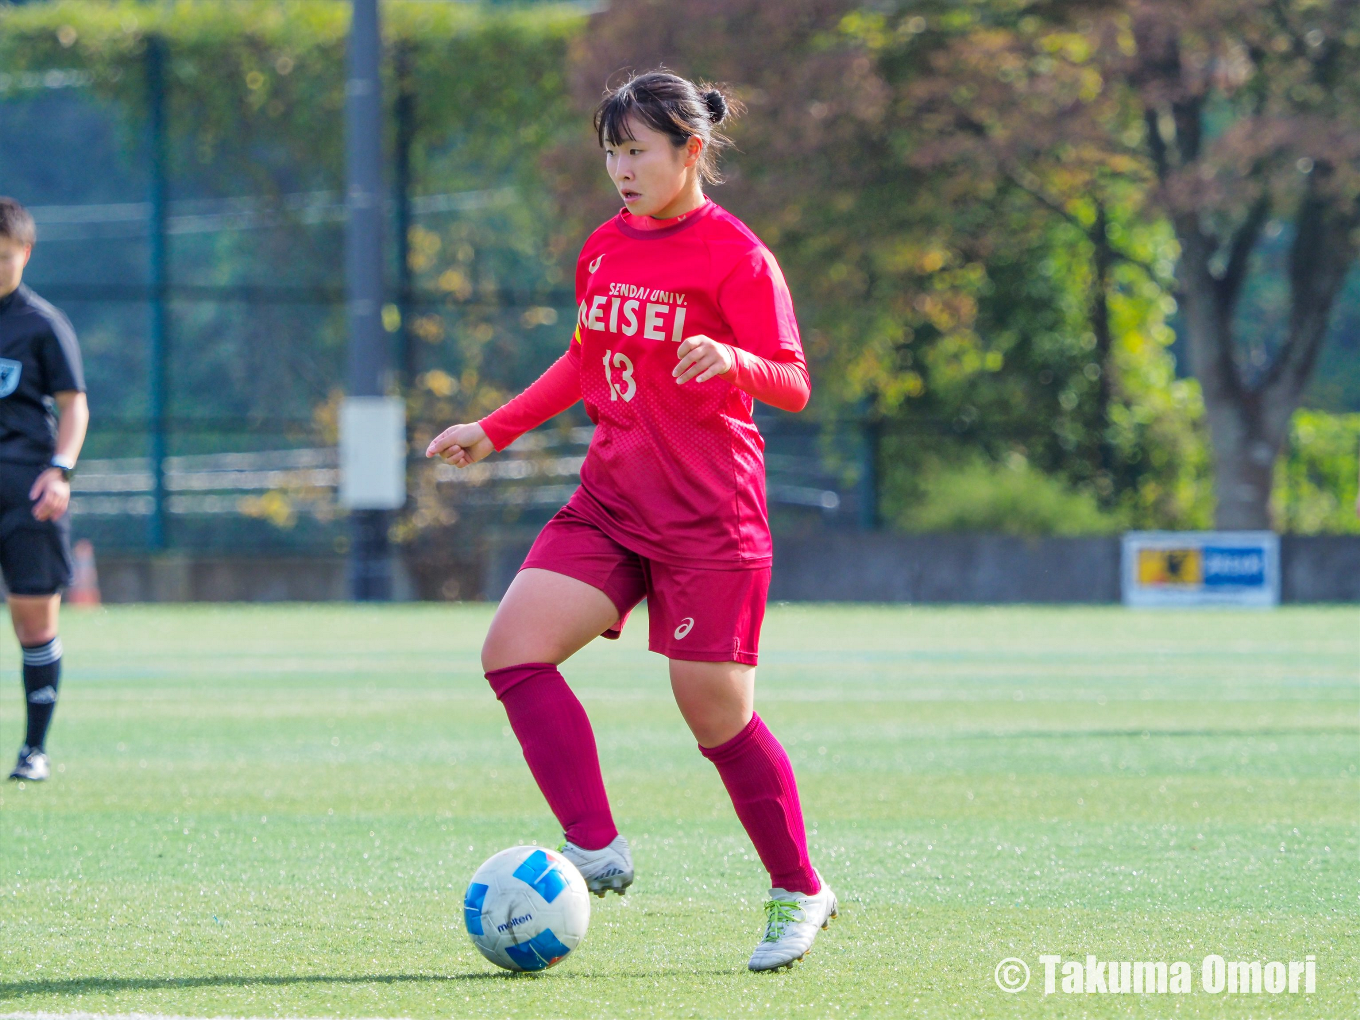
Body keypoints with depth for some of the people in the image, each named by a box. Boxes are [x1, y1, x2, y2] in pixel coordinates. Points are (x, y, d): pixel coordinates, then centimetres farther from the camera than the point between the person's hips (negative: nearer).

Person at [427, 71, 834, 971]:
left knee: (718, 716, -3)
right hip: (610, 506, 7)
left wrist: (730, 360, -33)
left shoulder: (735, 256, -10)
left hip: (709, 522, -7)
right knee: (514, 647, -14)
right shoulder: (606, 249, 12)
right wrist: (495, 430, 22)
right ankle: (598, 852, -11)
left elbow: (793, 385, -13)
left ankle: (801, 894, 17)